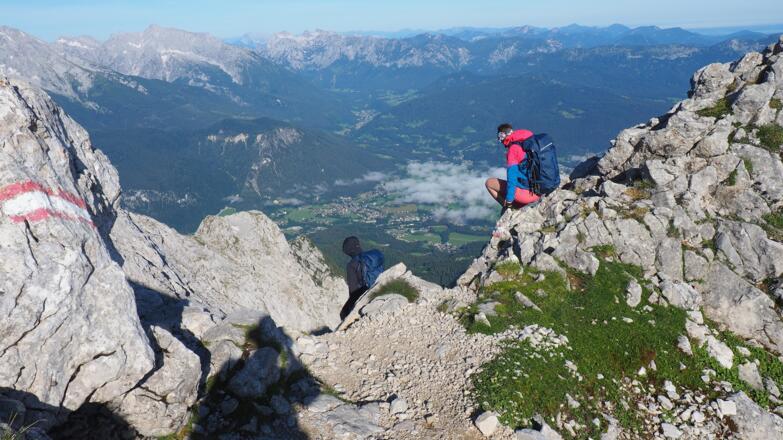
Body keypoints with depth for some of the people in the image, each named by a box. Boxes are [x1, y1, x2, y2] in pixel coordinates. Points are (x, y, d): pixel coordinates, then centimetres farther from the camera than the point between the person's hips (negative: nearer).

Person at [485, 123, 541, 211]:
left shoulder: (513, 149, -14)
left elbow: (512, 176, -17)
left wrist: (509, 199, -9)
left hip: (526, 194, -8)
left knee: (489, 183, 7)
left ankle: (508, 208, 7)